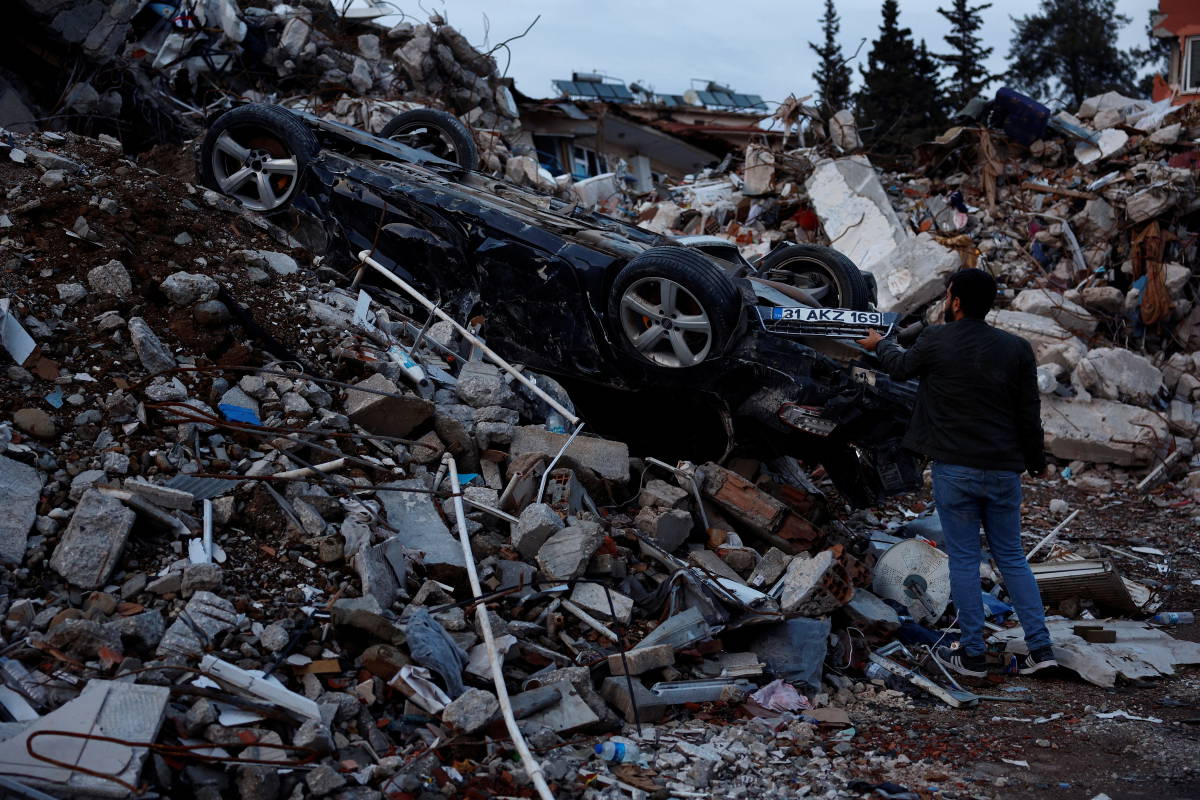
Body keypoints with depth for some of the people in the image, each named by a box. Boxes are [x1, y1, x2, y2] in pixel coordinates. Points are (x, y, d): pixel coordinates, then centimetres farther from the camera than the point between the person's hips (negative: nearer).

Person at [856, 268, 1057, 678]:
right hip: (1004, 471, 3)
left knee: (964, 560, 5)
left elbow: (901, 367, 15)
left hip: (954, 470, -3)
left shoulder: (935, 341, -7)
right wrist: (1035, 460, 18)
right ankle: (1040, 647, 11)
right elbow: (1029, 413, 2)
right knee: (1011, 557, 13)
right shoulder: (1016, 349, -2)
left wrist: (880, 344, 36)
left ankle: (973, 655, 10)